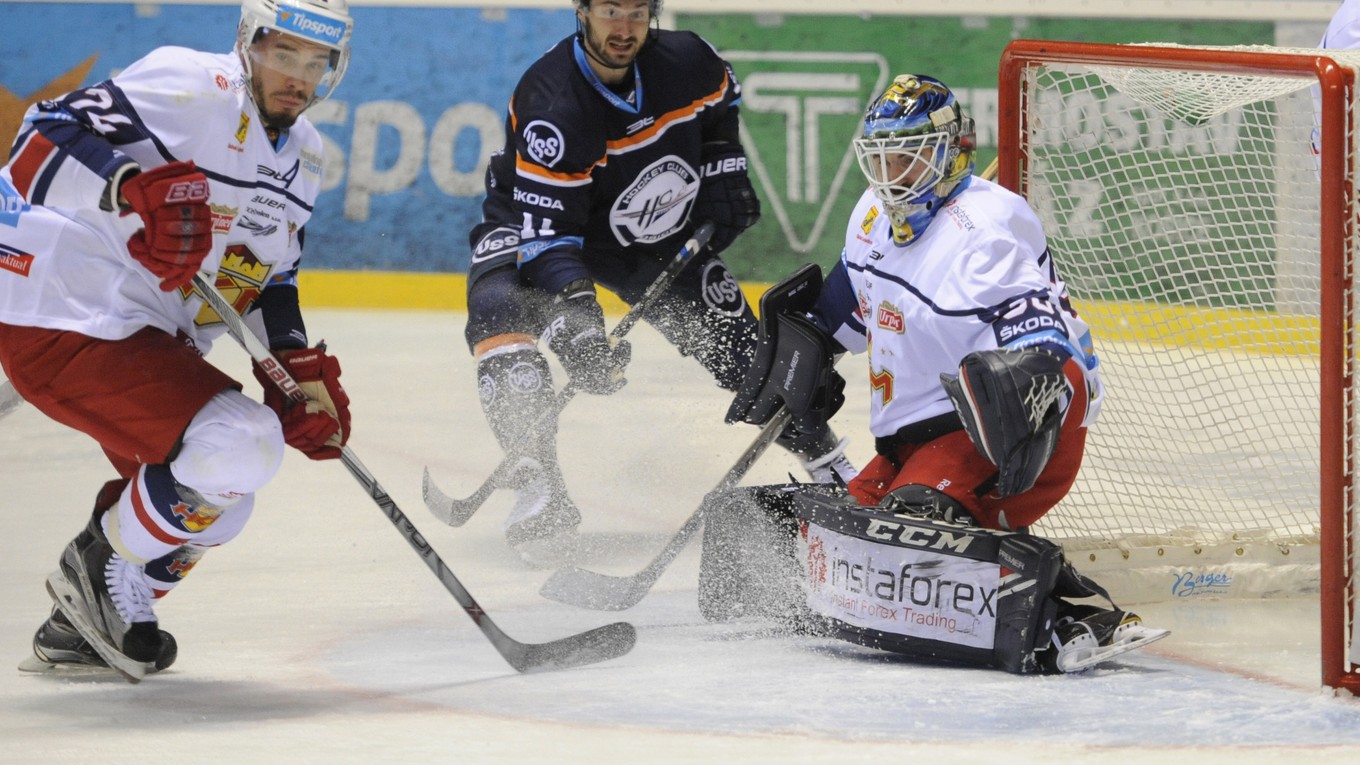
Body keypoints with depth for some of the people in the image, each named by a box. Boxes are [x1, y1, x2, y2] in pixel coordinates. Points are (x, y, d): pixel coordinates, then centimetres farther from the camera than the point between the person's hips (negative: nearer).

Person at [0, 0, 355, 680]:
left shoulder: (302, 155, 13)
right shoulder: (193, 89, -18)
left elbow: (271, 278, 22)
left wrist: (302, 372, 9)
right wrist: (131, 190, -42)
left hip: (150, 339, 10)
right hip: (60, 323, -10)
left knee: (215, 506, 20)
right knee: (241, 446, -24)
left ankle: (77, 629, 32)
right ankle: (103, 567, -4)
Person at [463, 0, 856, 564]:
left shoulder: (685, 61, -19)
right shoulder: (552, 106, -35)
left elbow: (721, 100, 9)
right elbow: (549, 230, -39)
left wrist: (722, 172, -2)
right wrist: (574, 319, -50)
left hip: (657, 232, 4)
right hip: (536, 220, -4)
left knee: (731, 337, 5)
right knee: (499, 313, -32)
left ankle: (826, 463, 25)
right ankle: (537, 487, -33)